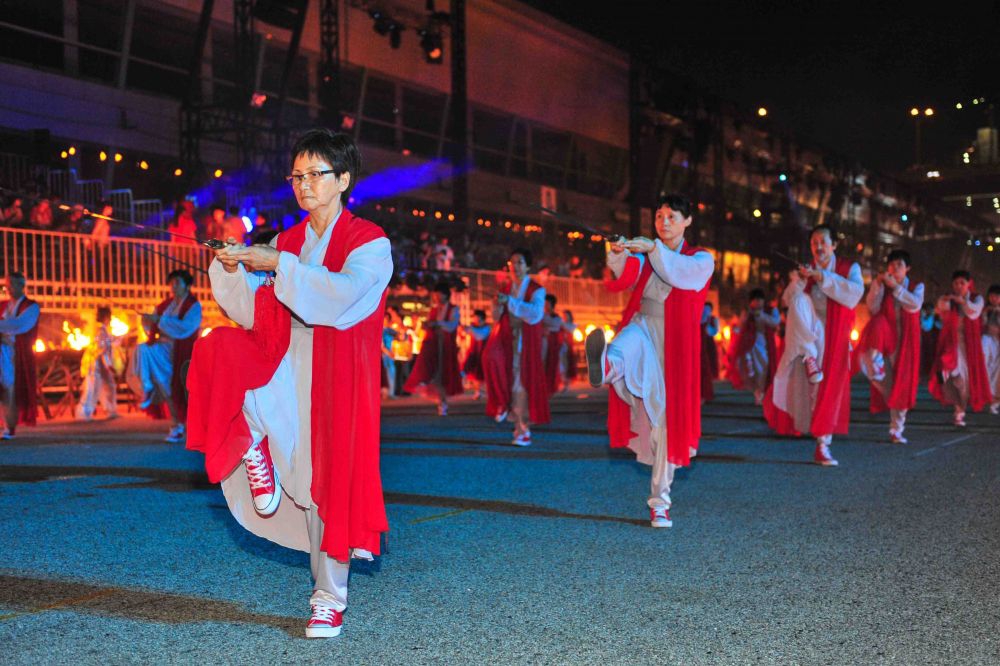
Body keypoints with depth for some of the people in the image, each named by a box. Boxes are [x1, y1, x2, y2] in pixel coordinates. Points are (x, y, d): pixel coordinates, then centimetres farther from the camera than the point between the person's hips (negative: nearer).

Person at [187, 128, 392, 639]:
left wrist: (280, 267, -23)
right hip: (281, 369, 4)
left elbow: (344, 295, -23)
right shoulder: (285, 242, 12)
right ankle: (255, 450, -5)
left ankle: (329, 598, 14)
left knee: (330, 484, -2)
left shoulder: (369, 242, -4)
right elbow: (256, 314, 7)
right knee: (218, 351, -24)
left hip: (332, 380, -4)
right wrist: (233, 270, -10)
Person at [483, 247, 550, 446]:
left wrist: (509, 301, -22)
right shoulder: (504, 288, 10)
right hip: (505, 340, 2)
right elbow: (496, 318, 13)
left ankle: (523, 430, 10)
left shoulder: (537, 290, -3)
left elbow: (534, 315, -20)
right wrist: (498, 304, -8)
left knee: (522, 384, 0)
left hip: (525, 344, -2)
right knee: (492, 356, -29)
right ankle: (503, 403, -12)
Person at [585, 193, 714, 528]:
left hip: (674, 343, -1)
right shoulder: (643, 255, 15)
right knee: (628, 347, -38)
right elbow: (623, 277, -8)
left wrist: (652, 249, -27)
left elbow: (681, 274, -15)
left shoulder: (702, 259, 10)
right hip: (642, 327, 1)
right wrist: (619, 256, -29)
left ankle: (660, 503, 12)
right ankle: (604, 366, -76)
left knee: (667, 420, 0)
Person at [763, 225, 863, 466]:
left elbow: (854, 295, -14)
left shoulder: (849, 268, 5)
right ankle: (809, 358, -28)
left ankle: (822, 447, 4)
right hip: (806, 334, 1)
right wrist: (797, 281, -15)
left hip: (833, 339, -1)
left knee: (829, 392, -5)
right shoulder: (806, 270, 11)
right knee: (800, 301, -29)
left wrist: (823, 278, -18)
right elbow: (788, 301, 4)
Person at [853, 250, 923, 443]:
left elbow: (915, 304, -13)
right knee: (878, 323, -36)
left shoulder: (917, 287, 8)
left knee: (902, 386, 0)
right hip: (885, 339, -1)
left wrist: (894, 286, -19)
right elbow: (872, 308, -7)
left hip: (905, 342, 1)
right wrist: (877, 285, -16)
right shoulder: (880, 286, 9)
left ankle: (896, 431, 12)